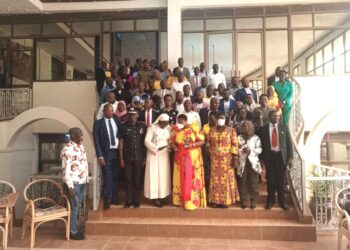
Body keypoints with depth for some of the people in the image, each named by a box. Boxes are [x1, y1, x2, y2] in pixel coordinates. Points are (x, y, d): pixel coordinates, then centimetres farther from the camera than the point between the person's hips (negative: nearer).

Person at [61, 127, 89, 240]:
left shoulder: (81, 146, 10)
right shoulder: (68, 149, -17)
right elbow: (66, 169, -19)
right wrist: (70, 186, -20)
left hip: (82, 181, 8)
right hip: (74, 182, -8)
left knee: (77, 206, 16)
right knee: (74, 207, 1)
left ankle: (75, 229, 27)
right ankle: (73, 232, 14)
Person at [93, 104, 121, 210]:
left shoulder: (117, 121, 7)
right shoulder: (98, 123, -3)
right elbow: (96, 141, -6)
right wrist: (100, 156, -12)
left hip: (117, 151, 3)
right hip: (106, 153, -3)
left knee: (115, 176, 11)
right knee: (107, 177, -2)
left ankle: (114, 197, 25)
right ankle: (107, 200, 12)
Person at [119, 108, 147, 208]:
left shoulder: (143, 126, 2)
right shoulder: (123, 126, 1)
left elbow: (145, 142, 4)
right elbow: (121, 143, 3)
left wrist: (145, 157, 0)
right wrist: (121, 158, 0)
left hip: (139, 157, 0)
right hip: (127, 157, 0)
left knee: (138, 179, 7)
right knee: (129, 179, 4)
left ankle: (136, 200, 19)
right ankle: (129, 200, 16)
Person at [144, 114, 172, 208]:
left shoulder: (169, 128, 2)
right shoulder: (152, 128, -11)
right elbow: (147, 141, -14)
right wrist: (157, 148, -21)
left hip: (164, 154, 5)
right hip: (154, 154, -5)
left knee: (164, 175, 8)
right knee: (154, 175, 0)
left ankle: (161, 196, 18)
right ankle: (155, 197, 9)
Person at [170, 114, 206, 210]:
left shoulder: (194, 129, -8)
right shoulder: (176, 130, 2)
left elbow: (202, 141, -8)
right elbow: (171, 141, 5)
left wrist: (191, 145, -22)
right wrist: (173, 146, -17)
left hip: (193, 158, -3)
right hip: (180, 158, 3)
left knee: (192, 179, 1)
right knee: (180, 179, 8)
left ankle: (192, 201, 8)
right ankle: (181, 199, 19)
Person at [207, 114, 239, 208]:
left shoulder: (231, 130, -1)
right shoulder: (212, 130, 7)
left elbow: (234, 144, -5)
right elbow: (208, 143, 13)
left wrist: (235, 157, -12)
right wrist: (208, 154, 8)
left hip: (227, 159, -2)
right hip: (215, 159, 2)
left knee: (226, 178, 2)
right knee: (215, 179, 6)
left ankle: (226, 200, 12)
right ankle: (216, 200, 15)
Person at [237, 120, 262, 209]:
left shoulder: (256, 138, 5)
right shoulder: (239, 138, 9)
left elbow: (260, 149, -3)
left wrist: (250, 150, -16)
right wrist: (241, 150, -16)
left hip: (253, 163, -1)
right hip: (242, 163, 1)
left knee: (253, 183, 1)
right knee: (242, 183, 2)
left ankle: (253, 201, 12)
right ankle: (244, 201, 12)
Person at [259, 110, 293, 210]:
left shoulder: (284, 127, 5)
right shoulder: (264, 128, 4)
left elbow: (289, 142, 4)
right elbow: (262, 144, 4)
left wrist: (290, 157, -4)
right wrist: (262, 158, -1)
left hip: (281, 156, 0)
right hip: (269, 156, 0)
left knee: (281, 179, 7)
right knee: (270, 179, 5)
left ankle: (282, 201, 20)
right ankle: (270, 200, 19)